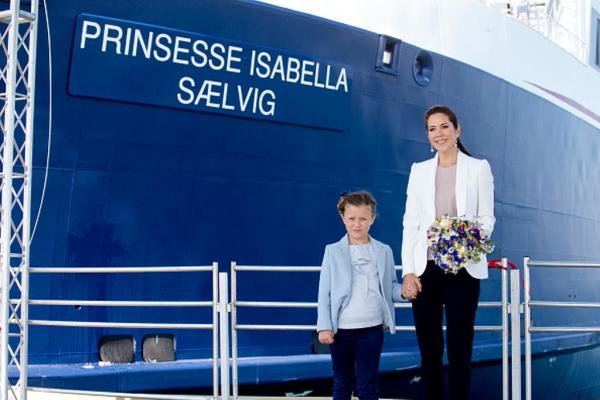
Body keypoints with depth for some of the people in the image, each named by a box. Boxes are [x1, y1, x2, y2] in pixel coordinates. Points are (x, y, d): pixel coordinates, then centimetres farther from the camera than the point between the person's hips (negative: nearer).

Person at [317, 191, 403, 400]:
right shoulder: (333, 251, 1)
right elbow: (324, 292, 0)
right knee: (342, 382, 11)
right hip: (341, 328, 0)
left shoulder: (383, 251, 5)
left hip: (372, 328, 0)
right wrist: (324, 327, -7)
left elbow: (390, 287, 8)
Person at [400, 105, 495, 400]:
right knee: (429, 351, 5)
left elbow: (487, 218, 4)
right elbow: (410, 223, 8)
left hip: (463, 268, -2)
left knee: (459, 350, -1)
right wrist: (408, 271, -1)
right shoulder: (419, 170, 11)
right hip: (425, 268, 2)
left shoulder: (478, 168, 5)